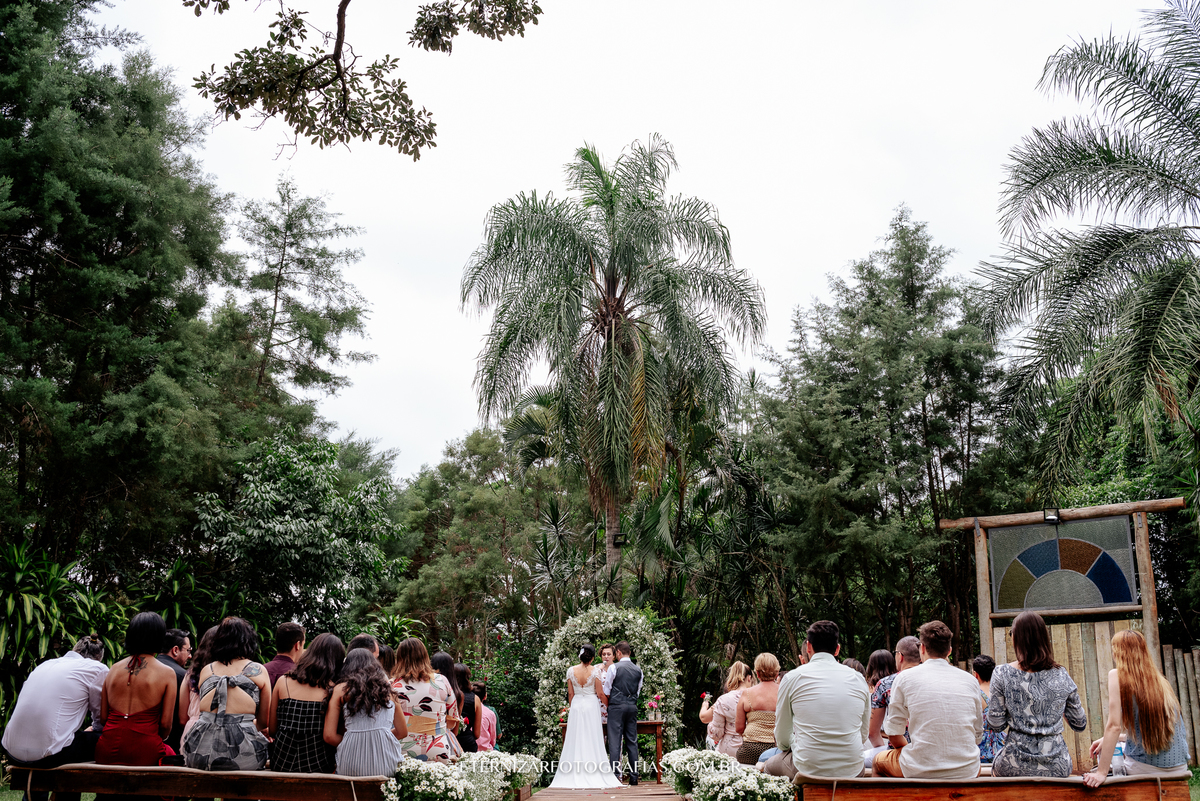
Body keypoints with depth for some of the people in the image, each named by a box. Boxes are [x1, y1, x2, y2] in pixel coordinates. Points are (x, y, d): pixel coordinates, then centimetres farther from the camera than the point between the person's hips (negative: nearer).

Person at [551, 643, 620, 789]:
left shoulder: (571, 670, -1)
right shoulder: (595, 670, -9)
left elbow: (570, 693, 6)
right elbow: (600, 693, -5)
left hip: (576, 706, 2)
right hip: (591, 706, -2)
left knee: (575, 740, 6)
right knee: (592, 741, 2)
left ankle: (575, 776, 7)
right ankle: (593, 775, 1)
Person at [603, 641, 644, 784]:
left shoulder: (614, 668, -6)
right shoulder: (638, 670, 9)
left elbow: (606, 691, -3)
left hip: (616, 706, -5)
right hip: (632, 707, 5)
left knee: (615, 741, -3)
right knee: (632, 741, 8)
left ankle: (615, 776, -6)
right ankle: (634, 777, 8)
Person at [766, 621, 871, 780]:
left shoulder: (792, 678, -3)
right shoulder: (858, 679, 4)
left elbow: (782, 738, 5)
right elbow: (863, 734, 14)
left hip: (808, 769, -2)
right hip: (852, 772, 2)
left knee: (769, 766, 28)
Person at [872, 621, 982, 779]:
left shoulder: (904, 678, -1)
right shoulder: (970, 680, 6)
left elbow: (893, 732, 1)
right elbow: (978, 734, 13)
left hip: (920, 771, -3)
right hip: (966, 771, 3)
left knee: (879, 760, 28)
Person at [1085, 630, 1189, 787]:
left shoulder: (1117, 675, -9)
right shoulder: (1159, 679, 9)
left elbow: (1114, 726, -15)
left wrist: (1101, 772, -15)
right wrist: (1107, 740, 20)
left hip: (1144, 768, -6)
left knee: (1102, 752, 24)